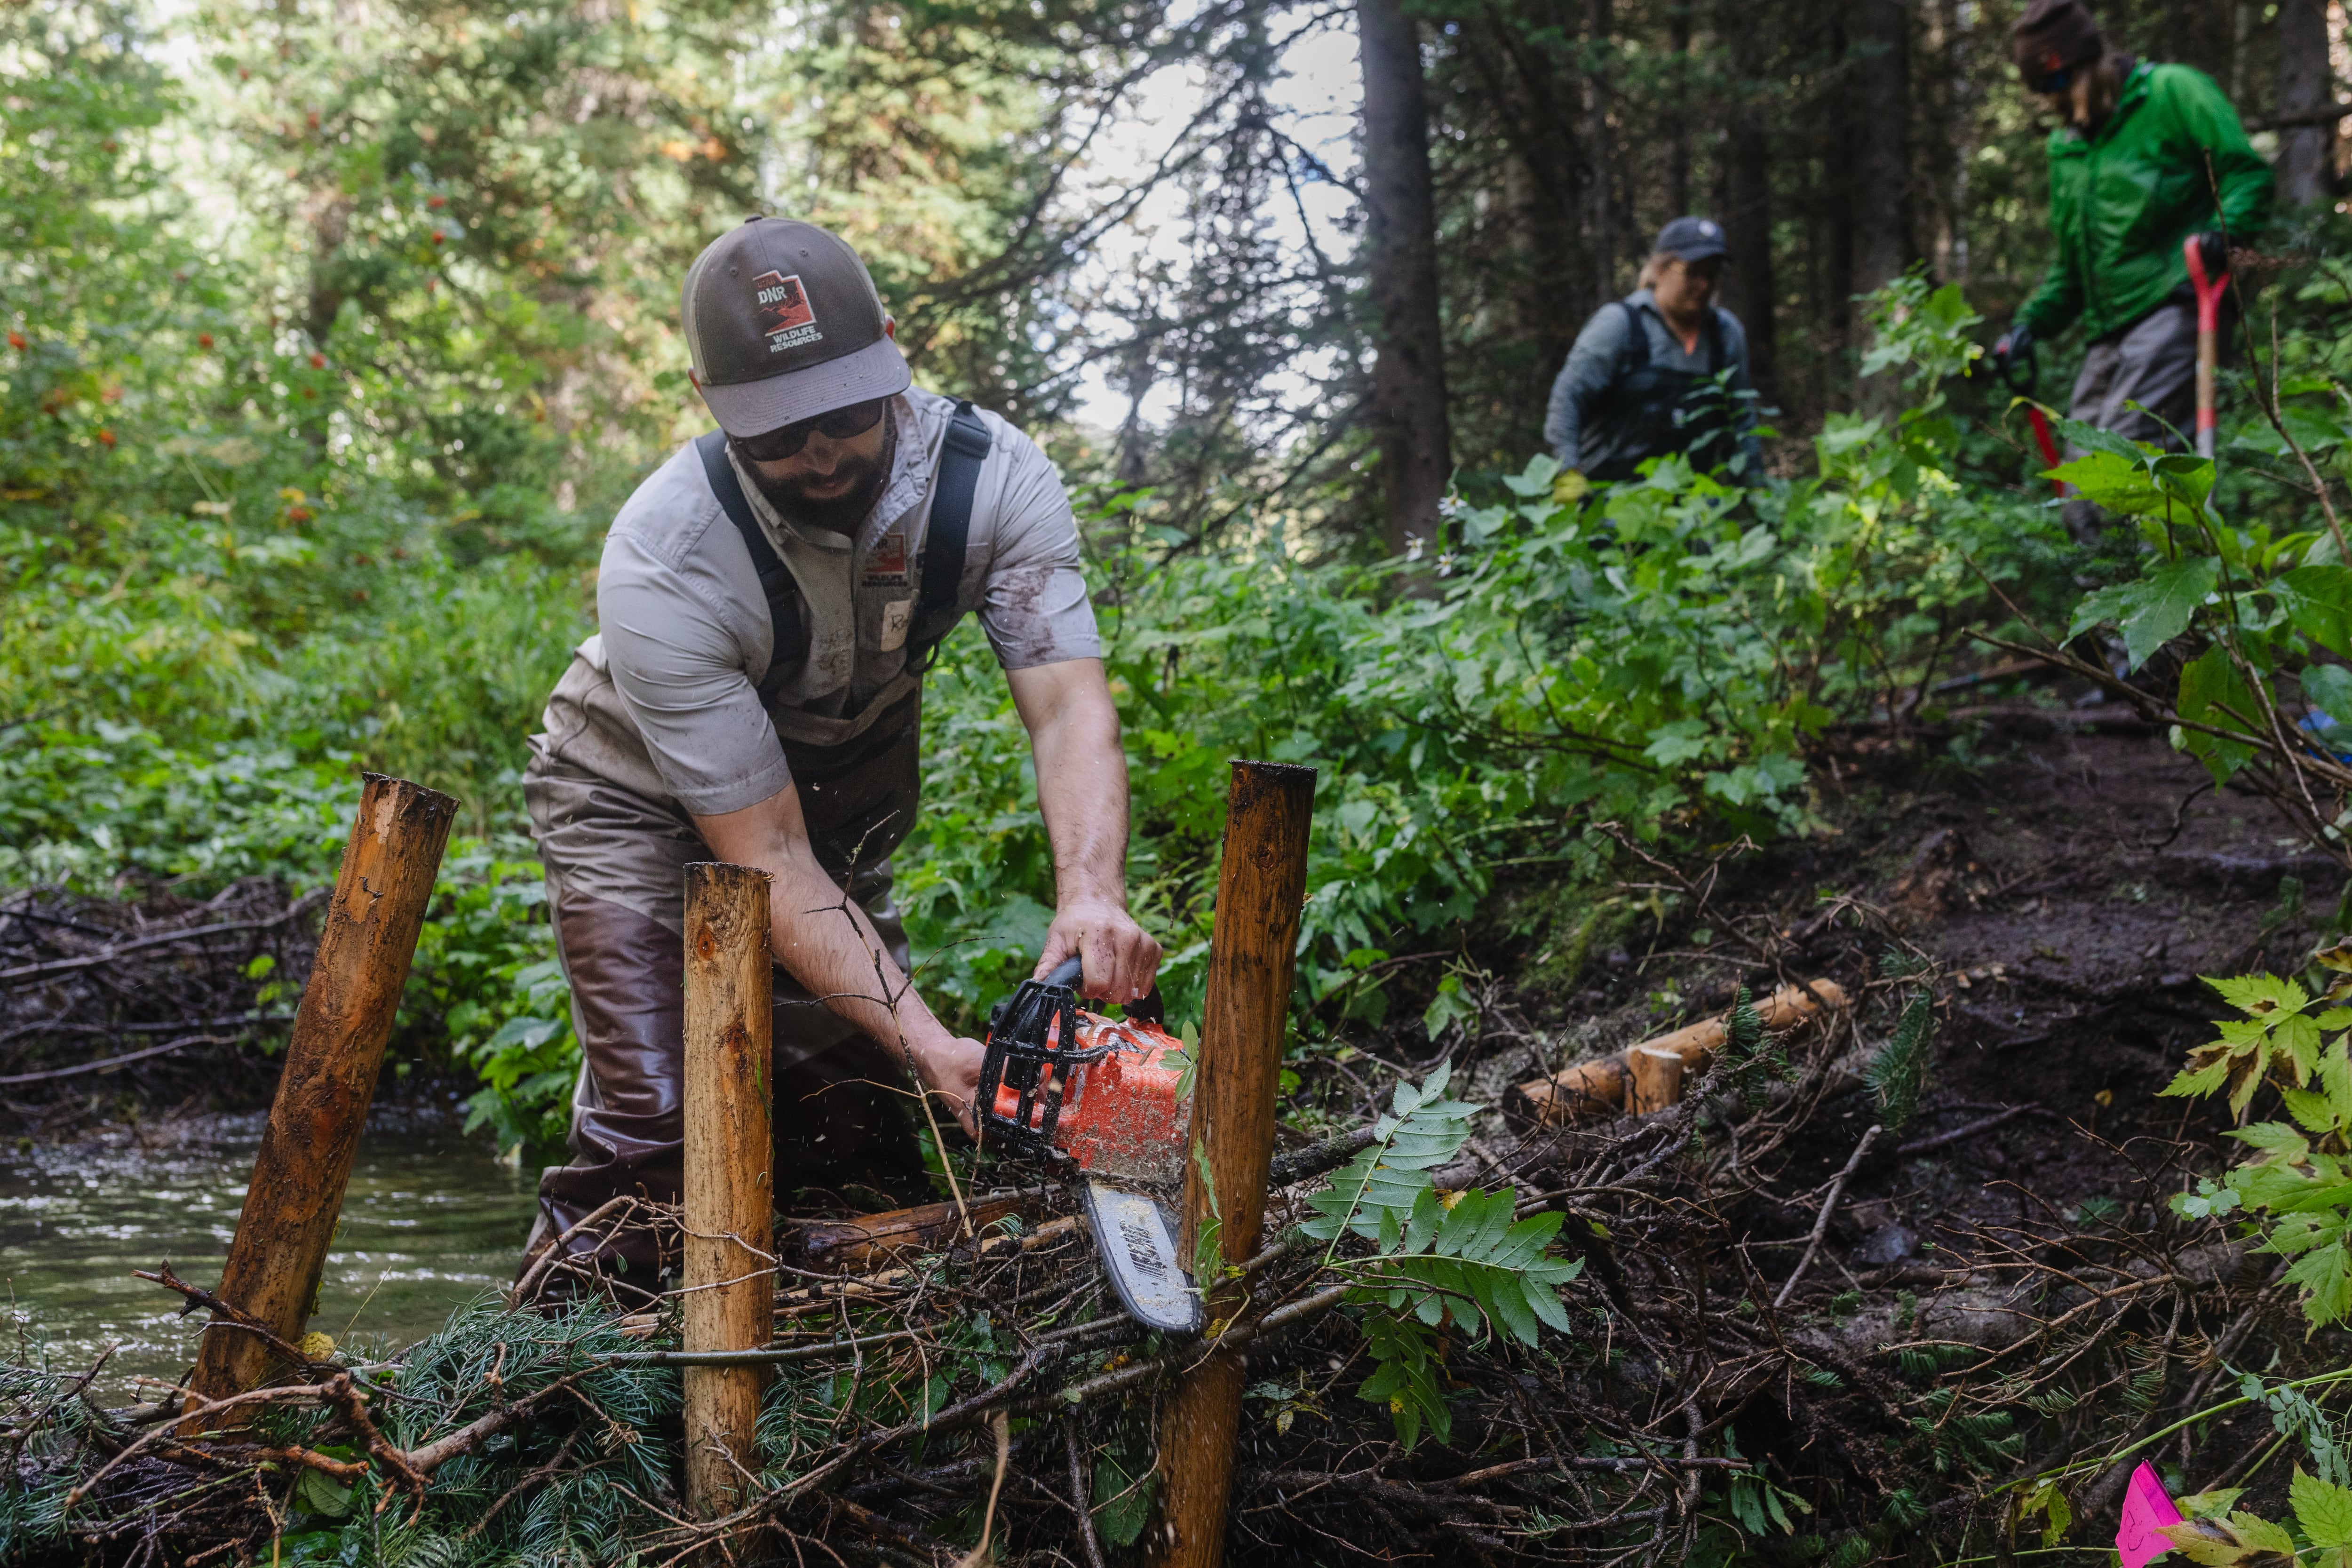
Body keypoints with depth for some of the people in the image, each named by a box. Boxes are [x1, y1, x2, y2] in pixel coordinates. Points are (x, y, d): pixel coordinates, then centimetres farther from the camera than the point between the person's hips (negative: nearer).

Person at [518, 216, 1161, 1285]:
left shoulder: (993, 478, -25)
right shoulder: (660, 565, -35)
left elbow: (1070, 709, -32)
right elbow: (767, 864, -34)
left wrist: (1092, 900, -52)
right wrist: (933, 1052, -43)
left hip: (843, 800, 4)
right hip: (644, 804, -4)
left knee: (856, 1138, -3)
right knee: (659, 1133, -20)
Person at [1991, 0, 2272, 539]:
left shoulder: (2173, 92, 3)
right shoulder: (2066, 146, 24)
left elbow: (2248, 173, -3)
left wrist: (2224, 229, -22)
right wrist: (2030, 324, 15)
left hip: (2173, 307, -8)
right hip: (2110, 332, 8)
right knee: (2084, 502, -1)